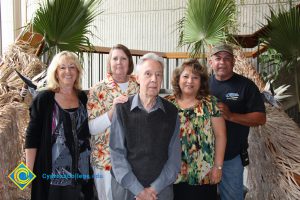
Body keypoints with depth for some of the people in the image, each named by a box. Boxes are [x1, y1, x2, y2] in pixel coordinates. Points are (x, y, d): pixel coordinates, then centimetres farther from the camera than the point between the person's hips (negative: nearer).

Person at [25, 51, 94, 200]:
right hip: (53, 173, -4)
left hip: (81, 171, 4)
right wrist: (29, 171, -10)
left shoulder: (83, 97, 6)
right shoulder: (44, 99, -7)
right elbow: (32, 137, -8)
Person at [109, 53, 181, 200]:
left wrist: (155, 188, -11)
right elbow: (117, 153, -8)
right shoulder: (123, 109, -6)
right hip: (126, 187, -1)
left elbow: (174, 156, -2)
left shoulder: (171, 112, -2)